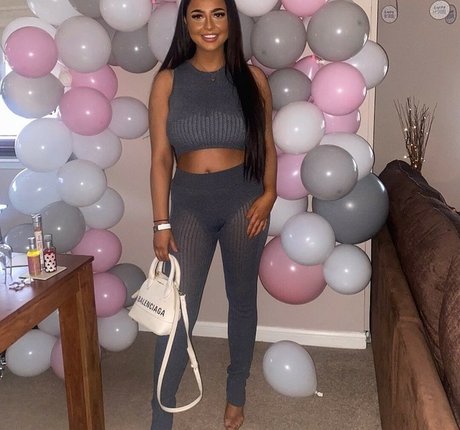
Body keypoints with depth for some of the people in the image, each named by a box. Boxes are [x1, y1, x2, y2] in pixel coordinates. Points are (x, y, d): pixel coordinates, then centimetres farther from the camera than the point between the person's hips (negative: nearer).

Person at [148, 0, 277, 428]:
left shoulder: (252, 78, 0)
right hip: (190, 202, 0)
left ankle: (236, 392, 36)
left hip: (243, 199, 1)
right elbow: (160, 157, -2)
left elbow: (267, 144, 6)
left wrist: (269, 192, -10)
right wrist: (161, 223, -5)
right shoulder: (168, 81, -2)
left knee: (242, 299, 14)